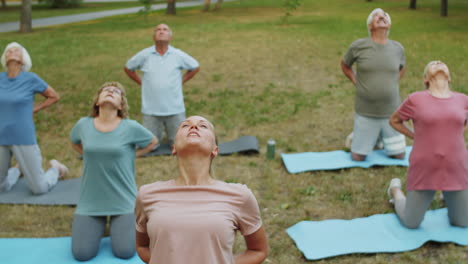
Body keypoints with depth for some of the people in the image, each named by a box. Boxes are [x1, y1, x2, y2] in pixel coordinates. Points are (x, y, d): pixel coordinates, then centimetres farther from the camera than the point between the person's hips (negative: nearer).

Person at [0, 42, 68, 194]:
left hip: (24, 139, -3)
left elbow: (54, 97, 5)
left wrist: (32, 111, -1)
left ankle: (55, 168, 29)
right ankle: (18, 169, 40)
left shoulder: (31, 79, -7)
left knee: (38, 189, 1)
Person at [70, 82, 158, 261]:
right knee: (82, 254, -4)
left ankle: (125, 220, 24)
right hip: (90, 200, 2)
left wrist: (130, 156, 1)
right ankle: (100, 223, 25)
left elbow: (152, 142, 9)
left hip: (123, 200, -2)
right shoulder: (83, 125, -3)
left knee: (125, 252, -6)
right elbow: (74, 142, 20)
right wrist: (91, 156, 7)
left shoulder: (131, 127, -10)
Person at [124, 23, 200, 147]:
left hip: (175, 109, 0)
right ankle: (158, 132, 34)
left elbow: (195, 67, 14)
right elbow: (128, 68, 13)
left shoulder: (179, 55, -1)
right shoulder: (144, 55, -2)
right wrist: (142, 83, 5)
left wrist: (181, 81, 7)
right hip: (151, 109, 0)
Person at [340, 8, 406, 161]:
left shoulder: (398, 48, -2)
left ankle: (383, 135, 36)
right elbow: (345, 65, 9)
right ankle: (358, 135, 33)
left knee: (399, 156, 8)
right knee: (357, 157, 2)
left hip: (391, 112, 2)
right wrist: (358, 85, -1)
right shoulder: (358, 46, -10)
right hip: (366, 113, -2)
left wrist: (391, 87, 5)